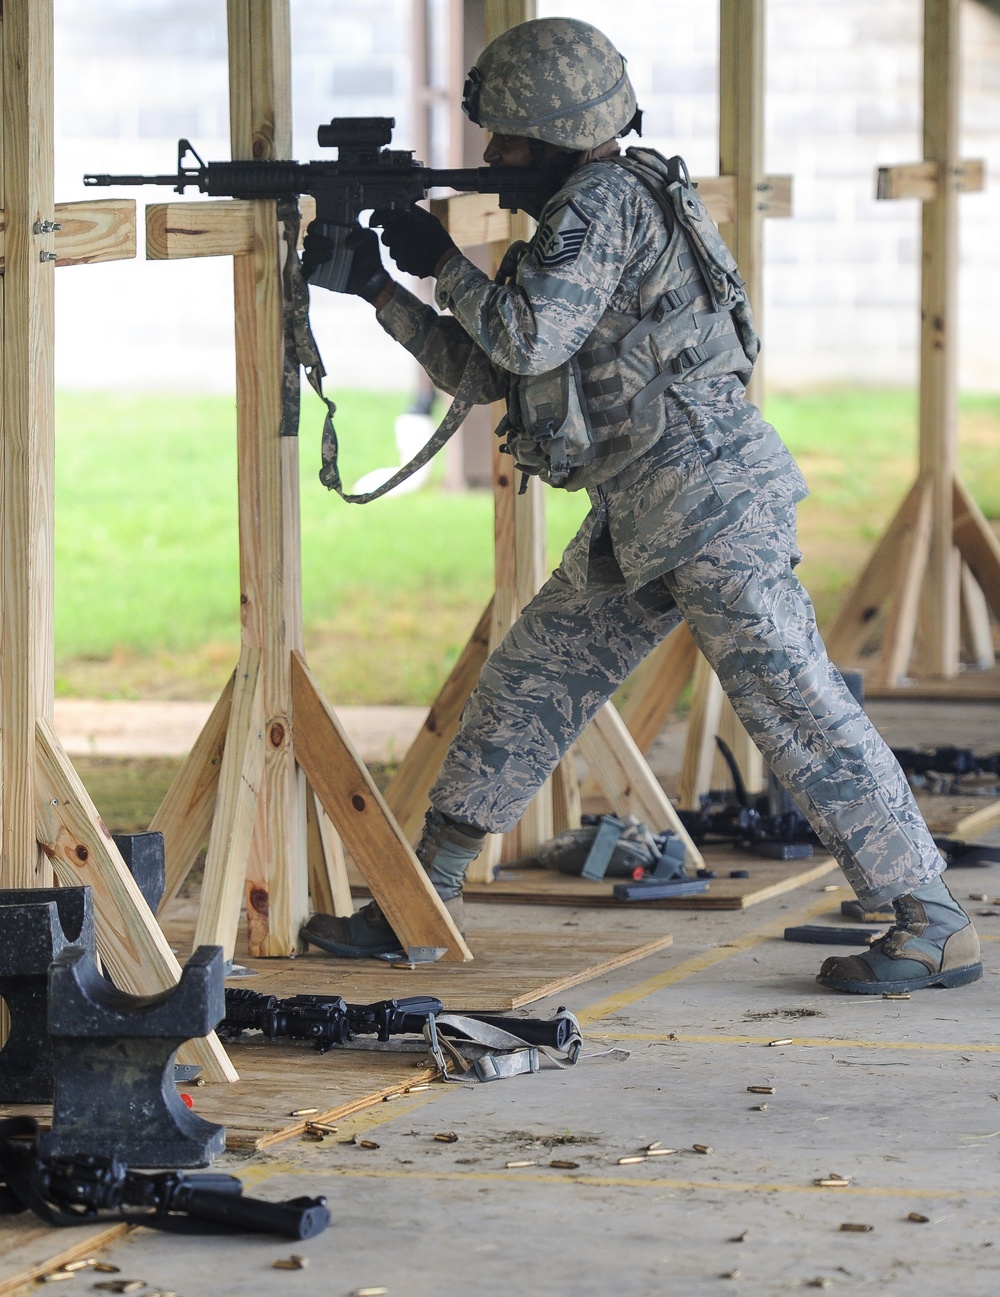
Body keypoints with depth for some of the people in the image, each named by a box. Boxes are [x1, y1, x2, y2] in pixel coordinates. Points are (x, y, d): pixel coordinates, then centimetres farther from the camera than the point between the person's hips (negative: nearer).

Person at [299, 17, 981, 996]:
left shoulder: (604, 202, -13)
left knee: (798, 713, -7)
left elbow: (529, 336, -23)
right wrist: (380, 291, 15)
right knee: (525, 685, 13)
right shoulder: (585, 212, 17)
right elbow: (488, 370, 20)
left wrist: (443, 262, -8)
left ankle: (933, 926, -2)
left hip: (709, 504, -10)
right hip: (639, 525, 10)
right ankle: (423, 901, 20)